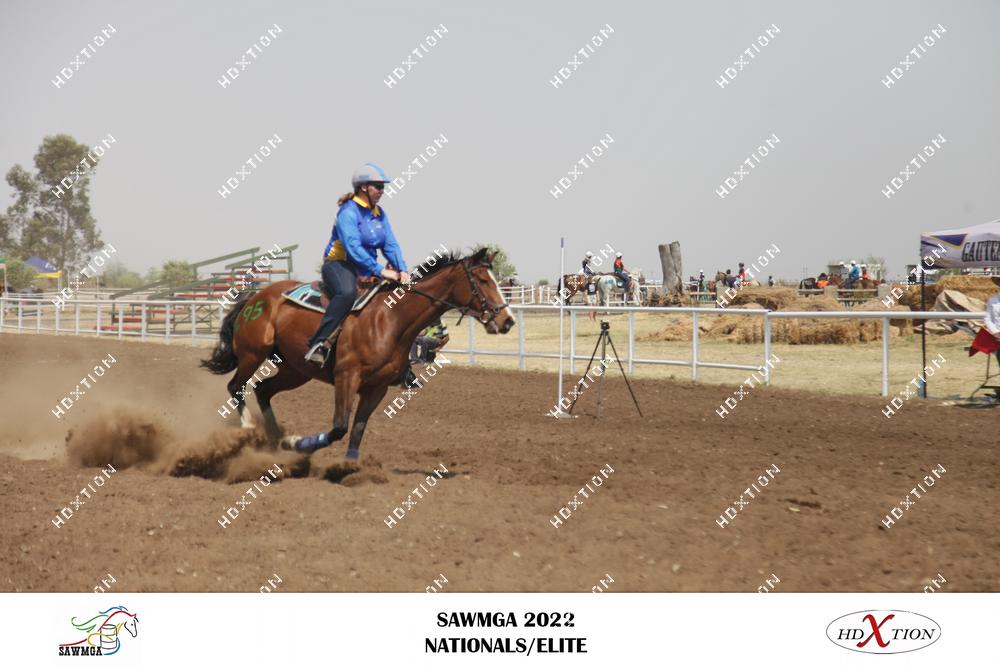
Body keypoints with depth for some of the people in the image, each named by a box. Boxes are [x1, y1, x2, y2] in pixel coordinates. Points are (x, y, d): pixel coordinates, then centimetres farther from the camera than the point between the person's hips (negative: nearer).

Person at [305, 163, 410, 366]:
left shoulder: (379, 214, 12)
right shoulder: (349, 212, -14)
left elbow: (391, 245, 8)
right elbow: (353, 248, -24)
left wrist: (402, 270, -11)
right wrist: (380, 271, -29)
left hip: (367, 269, 9)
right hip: (339, 265, -9)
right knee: (347, 292, -40)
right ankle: (319, 343, -40)